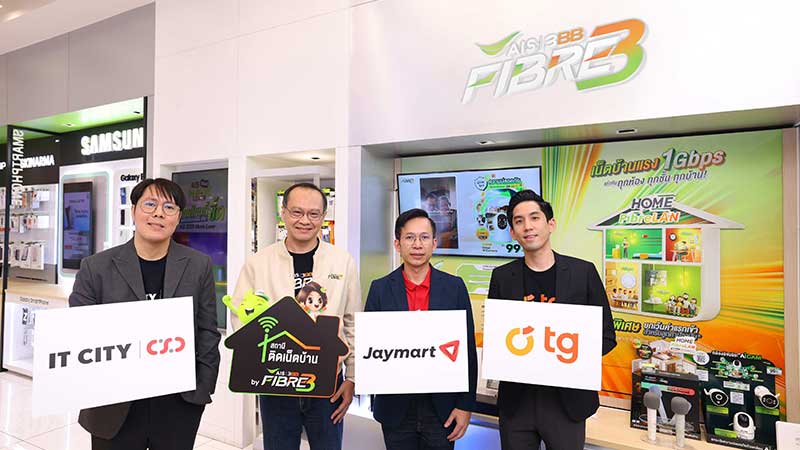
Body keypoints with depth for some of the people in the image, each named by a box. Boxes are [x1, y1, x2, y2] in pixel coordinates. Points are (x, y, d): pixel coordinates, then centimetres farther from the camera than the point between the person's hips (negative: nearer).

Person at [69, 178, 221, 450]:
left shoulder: (199, 266, -1)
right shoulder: (96, 267, -2)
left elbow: (207, 331, 2)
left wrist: (204, 387, -3)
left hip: (180, 404, 1)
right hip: (114, 406, 0)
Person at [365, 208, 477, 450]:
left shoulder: (455, 286, -3)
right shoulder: (380, 288, -3)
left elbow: (468, 349, -1)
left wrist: (466, 405, -3)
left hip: (442, 407, 0)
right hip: (396, 405, 1)